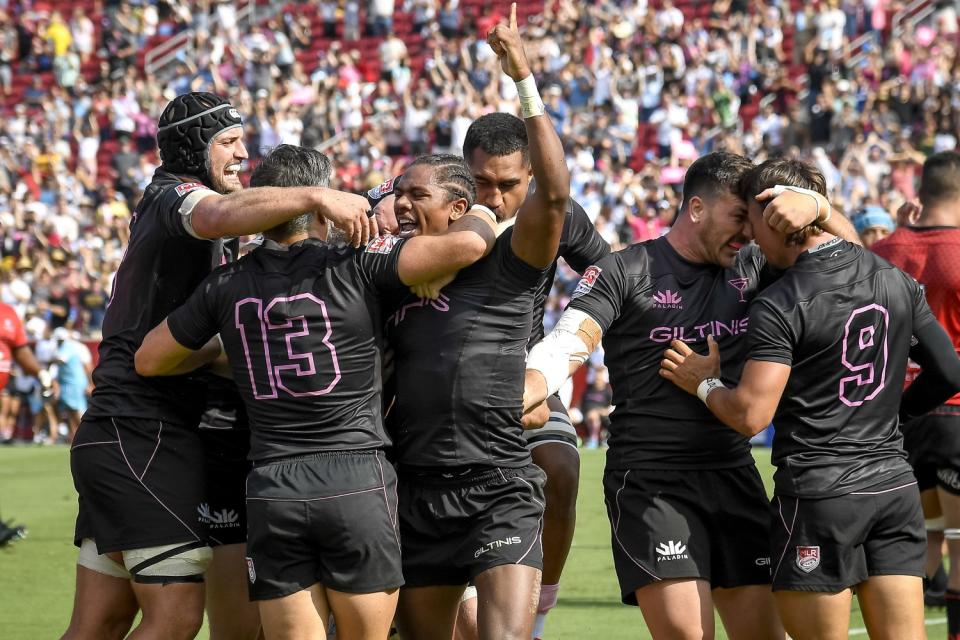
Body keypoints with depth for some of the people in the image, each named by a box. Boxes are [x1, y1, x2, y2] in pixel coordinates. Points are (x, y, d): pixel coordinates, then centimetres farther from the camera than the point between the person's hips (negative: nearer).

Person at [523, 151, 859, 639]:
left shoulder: (751, 270, 10)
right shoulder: (625, 273, -3)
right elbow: (565, 348, -12)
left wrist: (815, 207, -13)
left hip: (734, 477, 5)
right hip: (651, 484, -5)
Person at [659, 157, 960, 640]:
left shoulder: (780, 305, -13)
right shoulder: (897, 280, 7)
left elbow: (750, 415, -18)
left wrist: (703, 383, 1)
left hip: (819, 494, -6)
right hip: (894, 485, 6)